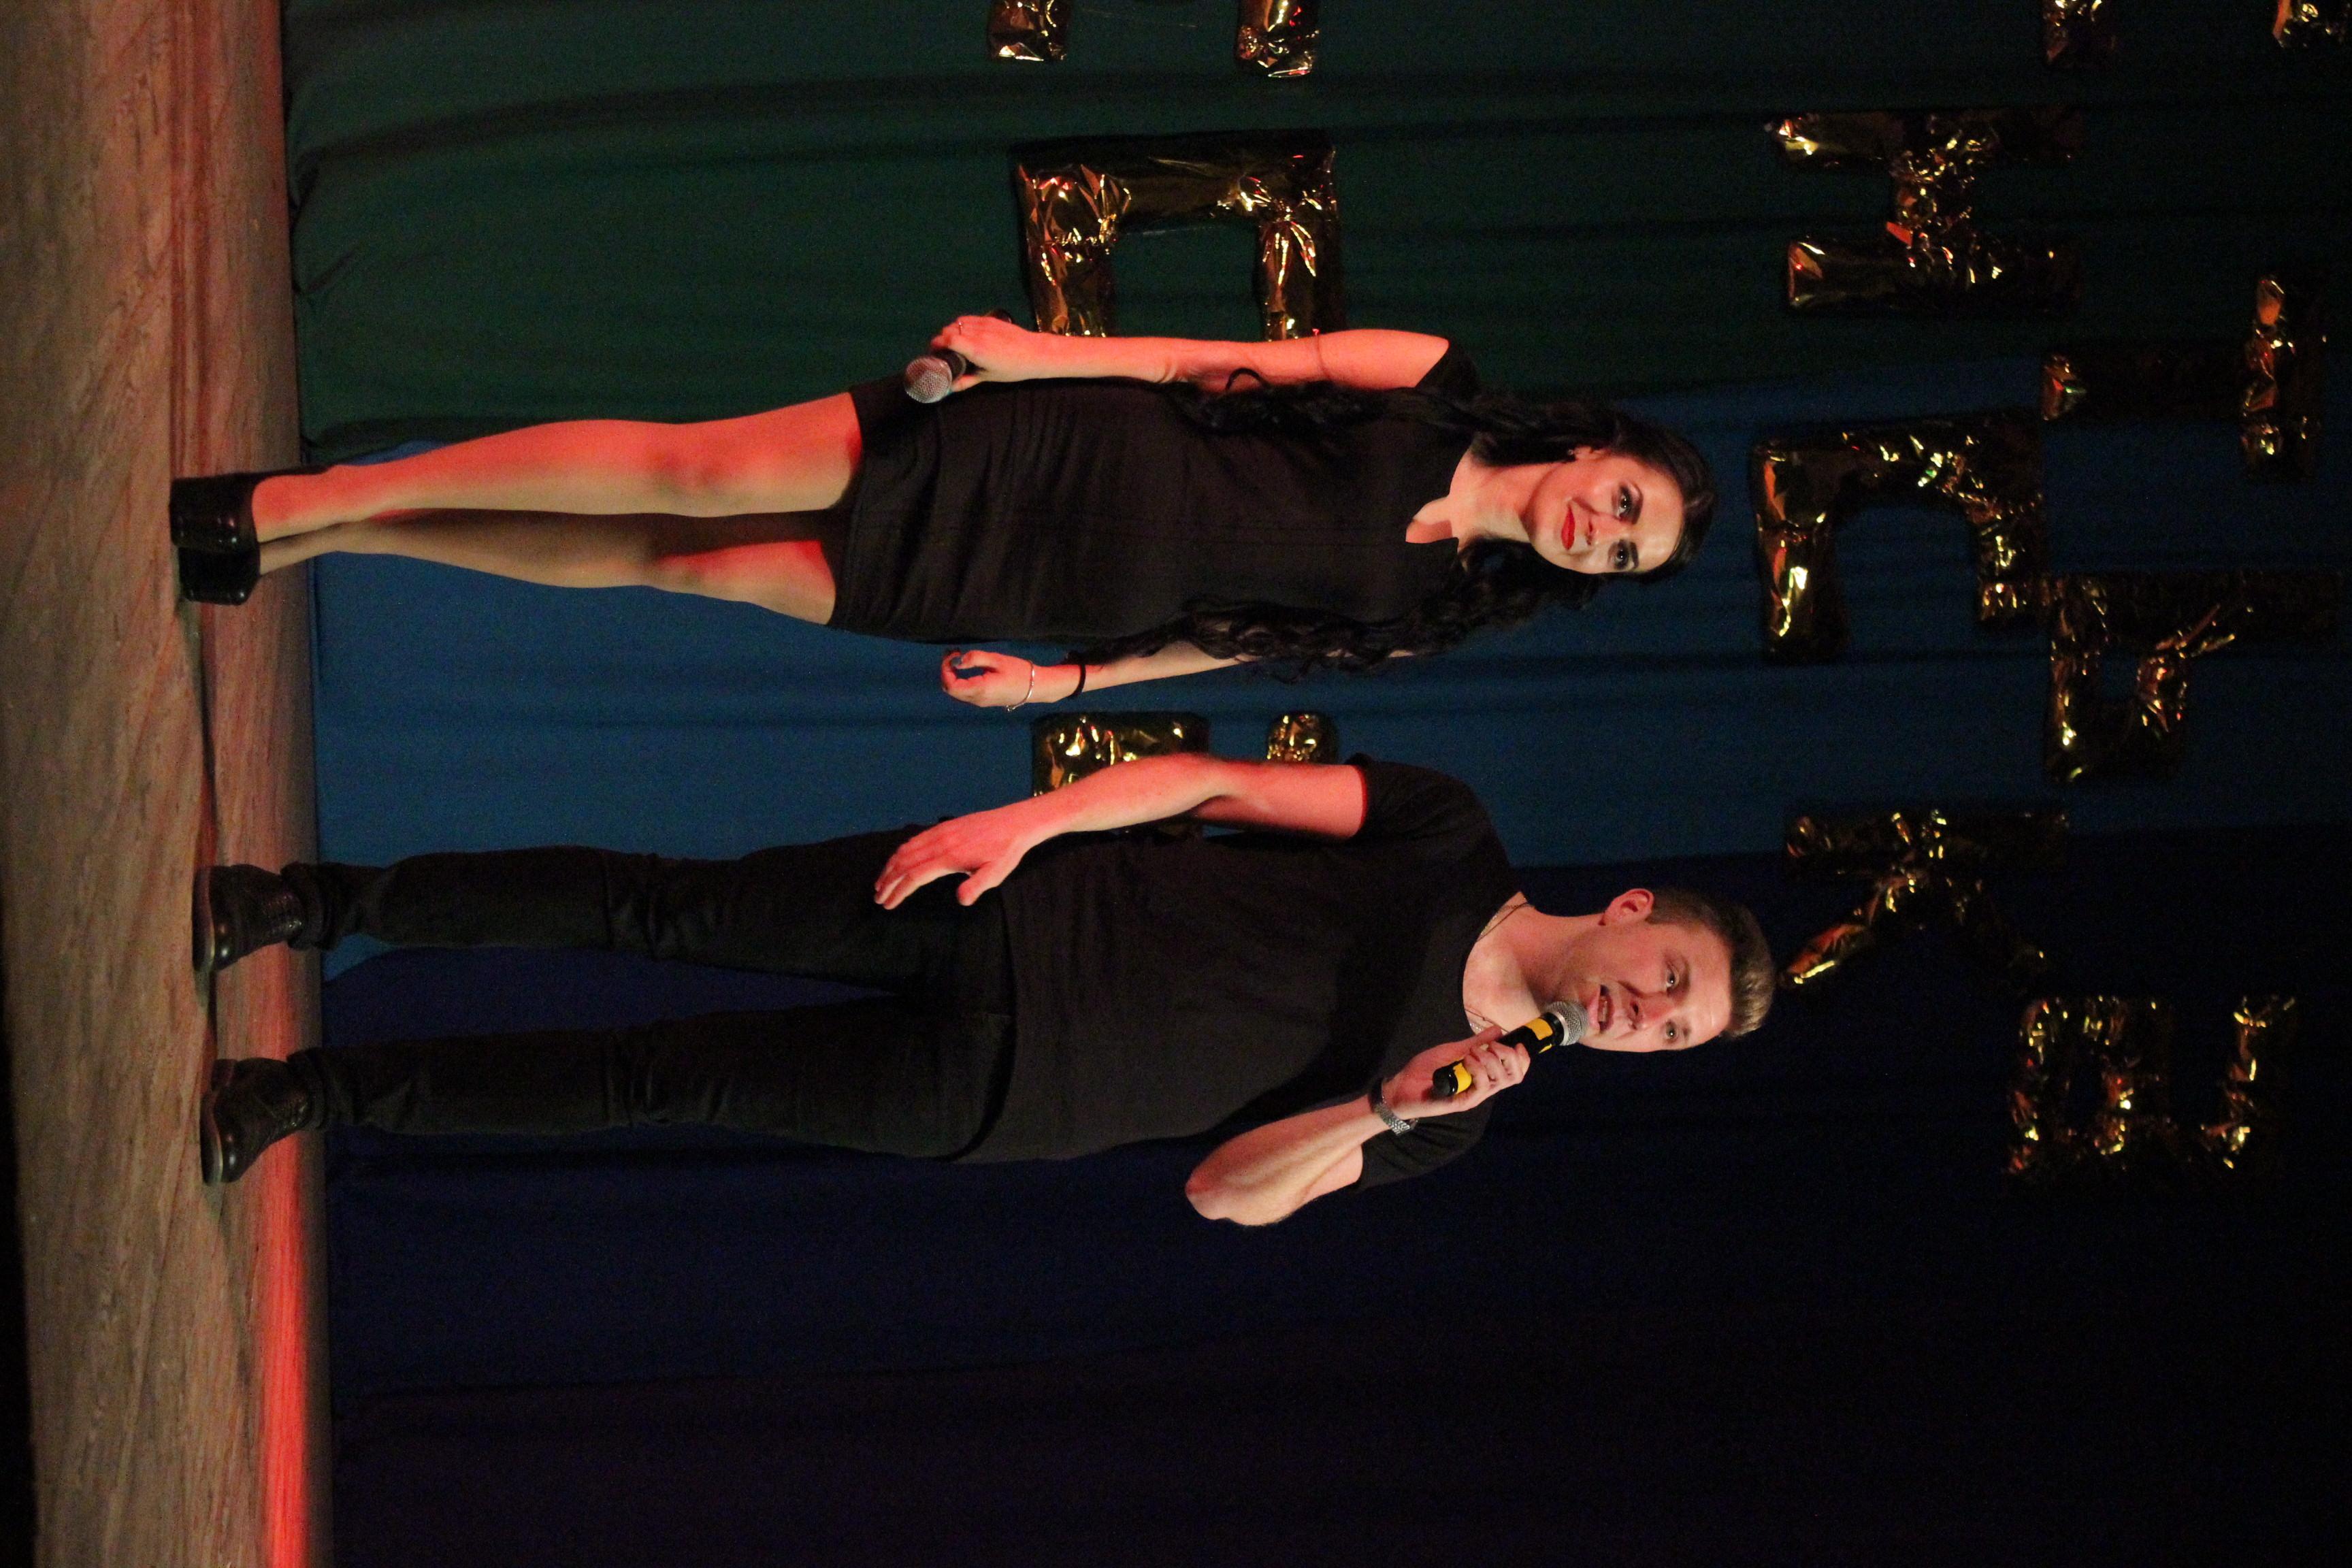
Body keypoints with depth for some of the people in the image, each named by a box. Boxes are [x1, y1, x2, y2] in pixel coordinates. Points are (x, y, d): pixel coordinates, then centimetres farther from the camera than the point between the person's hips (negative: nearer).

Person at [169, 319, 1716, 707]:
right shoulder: (1442, 395, 1)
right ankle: (283, 507, -10)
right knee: (699, 477, -16)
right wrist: (1050, 351, -8)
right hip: (1031, 443, -1)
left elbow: (1231, 640, 10)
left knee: (677, 565, -4)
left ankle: (315, 535, 1)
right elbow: (1238, 363, 2)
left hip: (1054, 601, 1)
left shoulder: (1422, 613, 7)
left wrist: (1068, 684, 1)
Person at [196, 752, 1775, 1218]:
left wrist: (1379, 1111, -16)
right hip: (1023, 918, 0)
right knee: (667, 908, -8)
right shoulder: (1450, 840, -1)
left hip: (986, 1099, 0)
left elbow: (1227, 1190, 2)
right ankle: (321, 905, 6)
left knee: (660, 1081, -2)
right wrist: (1027, 820, -13)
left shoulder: (1454, 1123, 3)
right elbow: (1209, 782, 0)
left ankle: (323, 1091, 7)